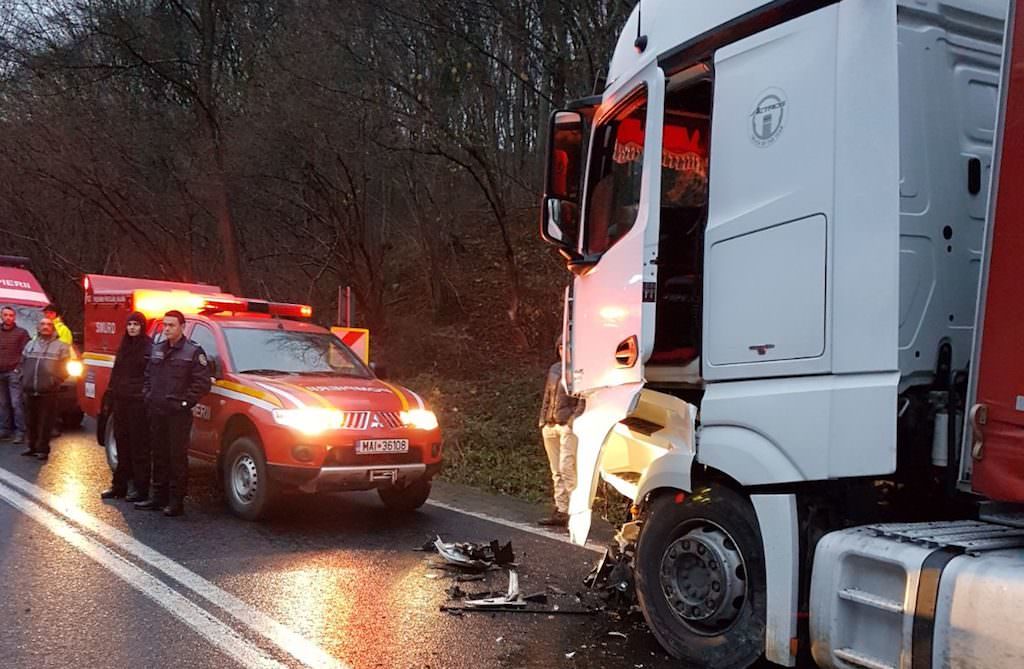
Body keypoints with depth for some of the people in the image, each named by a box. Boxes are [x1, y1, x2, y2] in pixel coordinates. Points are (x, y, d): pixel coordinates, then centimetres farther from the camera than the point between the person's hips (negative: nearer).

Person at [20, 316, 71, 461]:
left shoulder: (61, 347, 3)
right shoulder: (30, 345, 17)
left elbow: (65, 367, 0)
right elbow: (23, 363, 21)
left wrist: (56, 381, -8)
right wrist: (24, 378, 8)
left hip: (48, 392, -4)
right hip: (30, 390, 4)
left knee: (45, 422, -4)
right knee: (31, 421, 11)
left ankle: (43, 449, 2)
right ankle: (32, 446, 22)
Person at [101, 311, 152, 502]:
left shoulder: (149, 347, -8)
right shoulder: (124, 346, 15)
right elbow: (115, 373, 19)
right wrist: (111, 395, 13)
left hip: (139, 402, -7)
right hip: (121, 401, 7)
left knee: (139, 445, -2)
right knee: (122, 444, 12)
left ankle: (140, 488, 3)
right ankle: (119, 485, 20)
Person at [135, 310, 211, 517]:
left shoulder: (193, 352, -6)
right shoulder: (157, 350, 14)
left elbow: (202, 383, -10)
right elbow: (148, 376, 23)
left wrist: (185, 402, -13)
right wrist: (147, 397, 9)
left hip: (178, 414, -6)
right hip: (156, 412, 7)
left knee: (178, 457, -3)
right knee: (159, 456, 14)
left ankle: (176, 501, 2)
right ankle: (157, 496, 23)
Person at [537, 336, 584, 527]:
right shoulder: (554, 369, 18)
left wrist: (573, 421, -16)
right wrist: (543, 421, 15)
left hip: (568, 426, -7)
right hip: (550, 426, 7)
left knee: (567, 469, -13)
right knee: (557, 472, 8)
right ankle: (560, 511, 12)